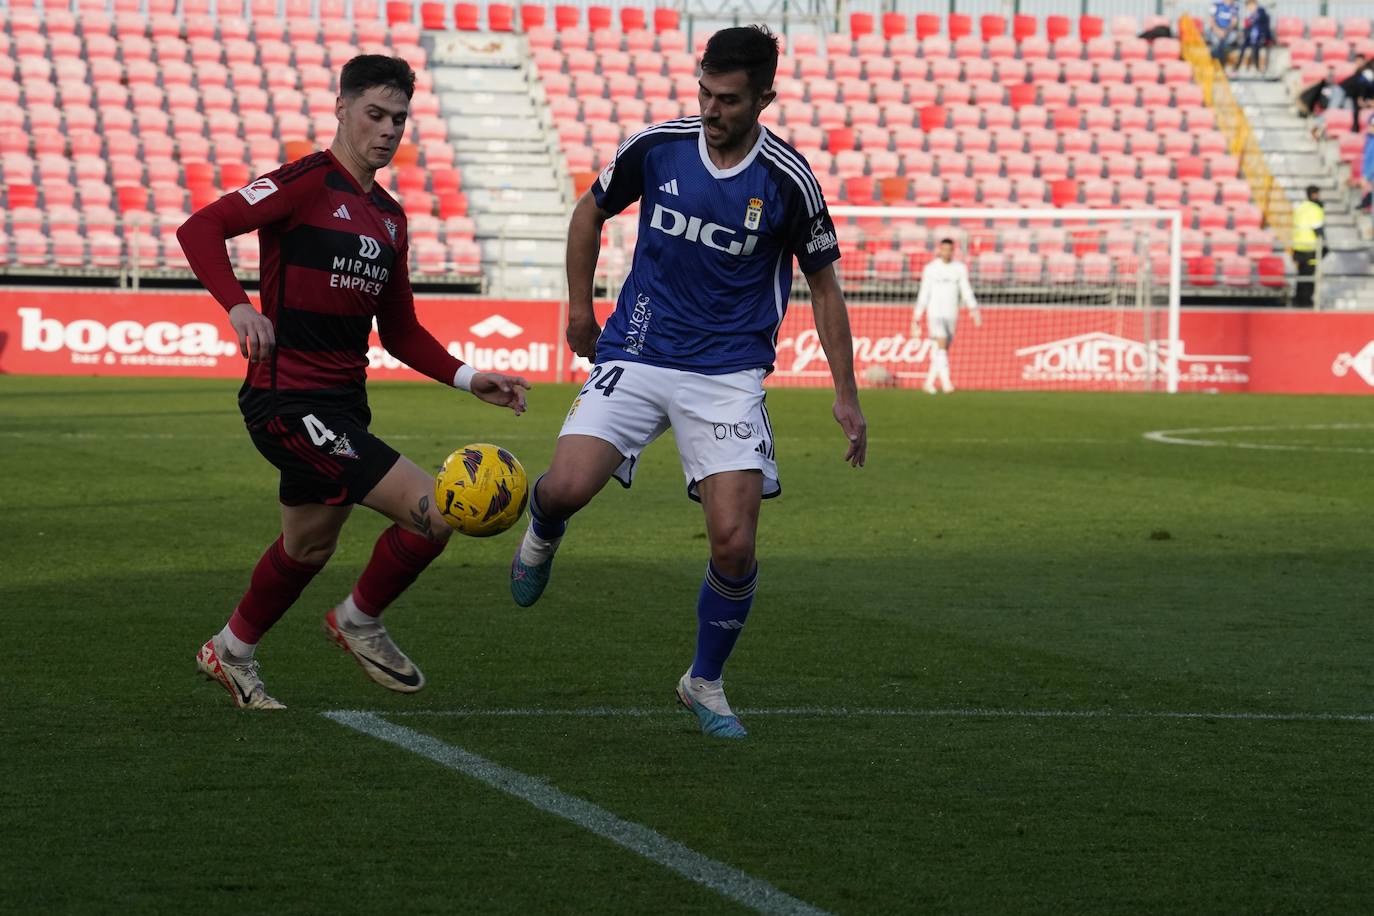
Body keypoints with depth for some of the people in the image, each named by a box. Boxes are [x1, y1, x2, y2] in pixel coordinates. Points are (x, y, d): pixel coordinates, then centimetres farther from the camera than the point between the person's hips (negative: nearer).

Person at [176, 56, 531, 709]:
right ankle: (359, 622, 9)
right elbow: (200, 228, -19)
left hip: (342, 403, 9)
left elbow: (400, 331, 21)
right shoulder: (308, 182, -10)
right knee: (432, 512, -15)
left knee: (308, 548, 23)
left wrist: (467, 379, 9)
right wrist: (238, 306, -33)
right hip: (288, 401, -9)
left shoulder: (389, 217, 15)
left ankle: (231, 653, 45)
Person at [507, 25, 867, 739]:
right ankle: (542, 535, 19)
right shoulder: (656, 146, -5)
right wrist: (580, 307, 16)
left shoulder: (786, 181, -9)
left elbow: (823, 285, 3)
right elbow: (591, 211, 15)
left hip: (729, 373, -1)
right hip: (637, 354, 1)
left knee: (734, 543, -13)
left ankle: (705, 682, 14)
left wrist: (846, 395, 2)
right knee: (566, 487, -22)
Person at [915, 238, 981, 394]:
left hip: (951, 314, 3)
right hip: (935, 312, -3)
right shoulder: (930, 269, 1)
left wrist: (975, 311, -10)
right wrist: (917, 316, 3)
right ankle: (946, 383, -25)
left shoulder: (960, 268, 6)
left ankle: (929, 382, 21)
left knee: (943, 349, 7)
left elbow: (966, 291, 2)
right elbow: (924, 293, 3)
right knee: (942, 345, -18)